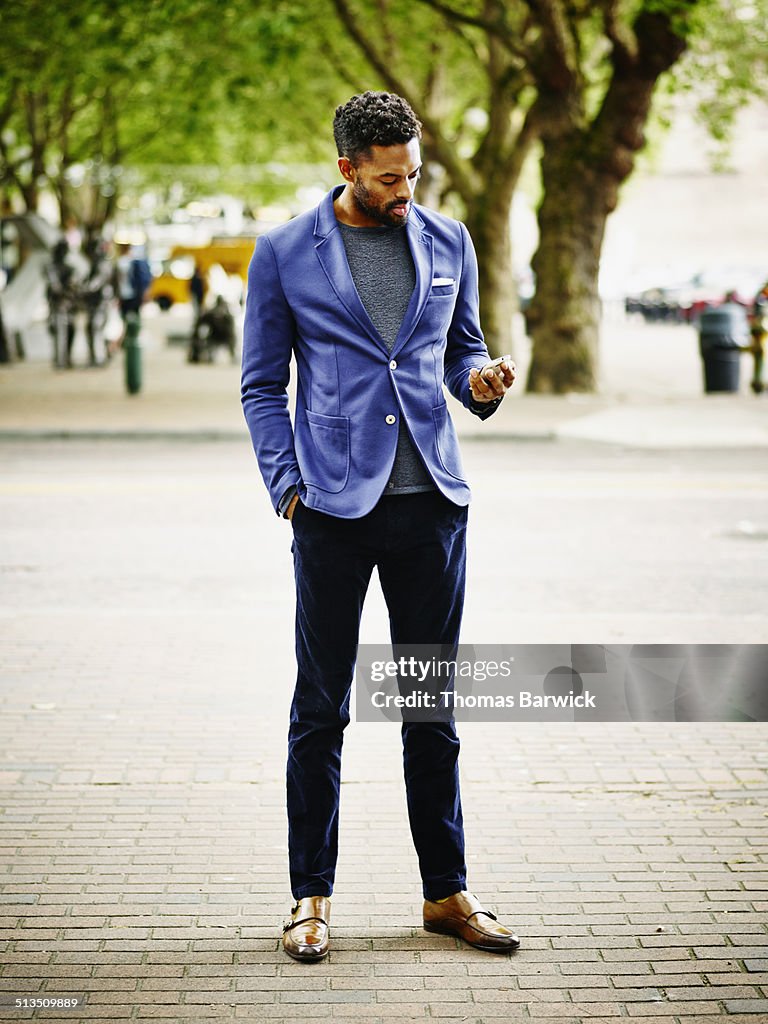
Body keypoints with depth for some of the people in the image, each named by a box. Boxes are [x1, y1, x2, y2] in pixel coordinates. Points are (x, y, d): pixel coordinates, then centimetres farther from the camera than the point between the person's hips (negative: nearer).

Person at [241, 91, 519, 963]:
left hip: (430, 500, 3)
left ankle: (446, 892, 18)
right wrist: (288, 488, -5)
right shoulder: (283, 253, 1)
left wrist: (479, 382, -4)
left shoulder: (447, 242, 9)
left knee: (433, 708, 8)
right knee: (319, 712, 2)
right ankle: (311, 898, 13)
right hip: (334, 506, -2)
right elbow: (262, 385, 5)